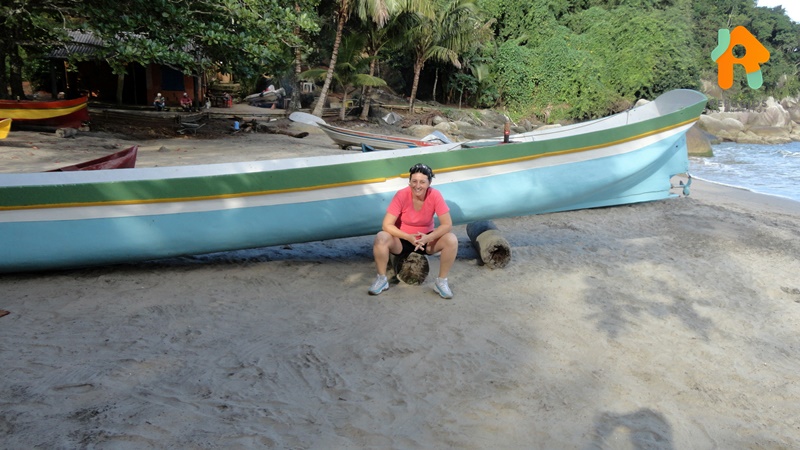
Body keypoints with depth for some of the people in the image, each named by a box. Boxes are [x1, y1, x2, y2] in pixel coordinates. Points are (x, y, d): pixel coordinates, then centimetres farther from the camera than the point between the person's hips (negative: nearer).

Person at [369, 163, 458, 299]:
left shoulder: (435, 195, -18)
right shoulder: (402, 195, -22)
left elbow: (447, 225, -19)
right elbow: (387, 225, -23)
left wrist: (428, 238, -35)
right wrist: (409, 237, -35)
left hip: (426, 239, 1)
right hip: (402, 239, -1)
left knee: (452, 240, -26)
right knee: (381, 238, -32)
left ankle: (441, 282, -7)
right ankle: (381, 279, -10)